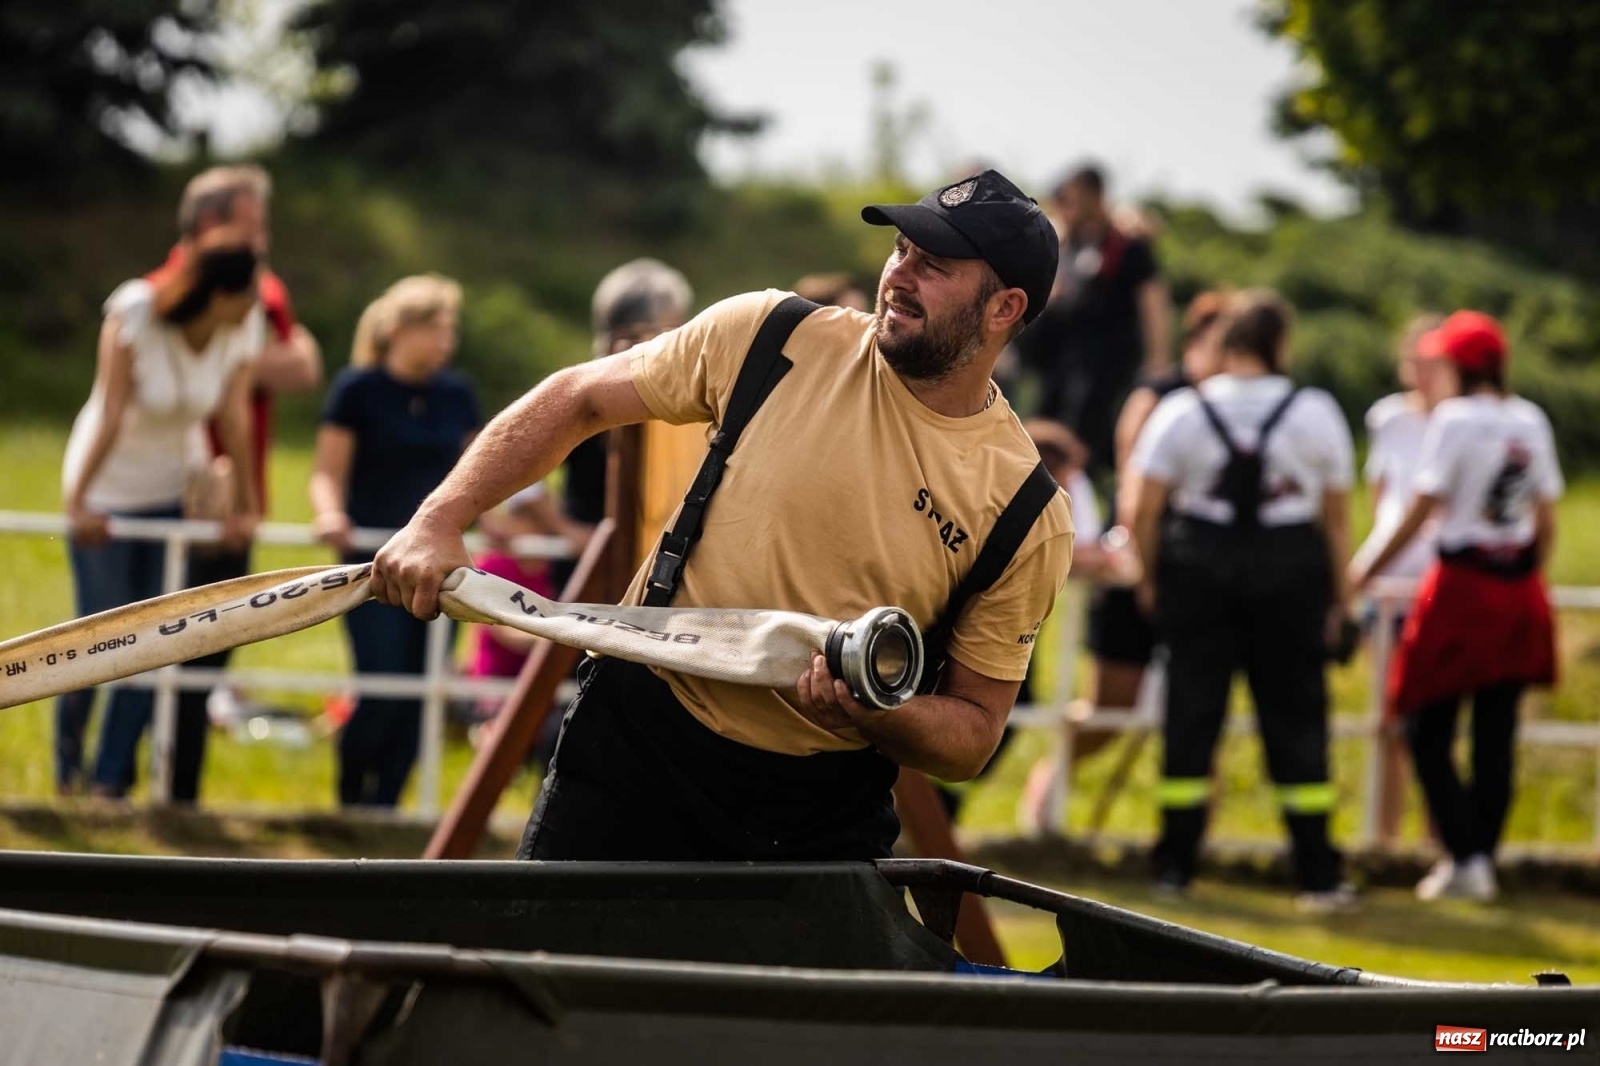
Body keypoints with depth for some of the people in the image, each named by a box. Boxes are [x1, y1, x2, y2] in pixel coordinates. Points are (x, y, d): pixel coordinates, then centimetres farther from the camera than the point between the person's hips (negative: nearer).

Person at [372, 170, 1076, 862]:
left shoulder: (1030, 518, -8)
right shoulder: (768, 336, -5)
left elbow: (973, 734, -1)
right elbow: (574, 400, 6)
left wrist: (878, 714, -23)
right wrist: (439, 521, -4)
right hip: (637, 747, 0)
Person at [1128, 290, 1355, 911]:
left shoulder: (1183, 412, -3)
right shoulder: (1316, 413, -1)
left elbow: (1144, 510, -5)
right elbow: (1337, 515, 4)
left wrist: (1149, 577, 8)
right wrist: (1337, 592, 12)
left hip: (1198, 567, 0)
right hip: (1292, 569, 0)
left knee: (1192, 707, 6)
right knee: (1296, 711, 4)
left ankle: (1175, 865, 7)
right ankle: (1317, 876, 3)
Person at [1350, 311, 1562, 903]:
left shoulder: (1454, 419, -11)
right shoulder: (1531, 422, 6)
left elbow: (1420, 513, -12)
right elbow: (1546, 520, 10)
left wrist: (1363, 573, -5)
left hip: (1461, 586, -6)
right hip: (1519, 592, 6)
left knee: (1429, 730, 2)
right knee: (1496, 733, 9)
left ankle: (1464, 856, -8)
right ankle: (1484, 858, 12)